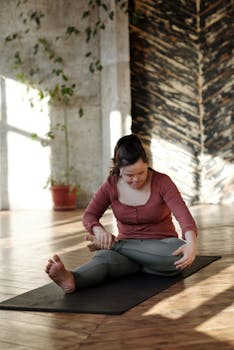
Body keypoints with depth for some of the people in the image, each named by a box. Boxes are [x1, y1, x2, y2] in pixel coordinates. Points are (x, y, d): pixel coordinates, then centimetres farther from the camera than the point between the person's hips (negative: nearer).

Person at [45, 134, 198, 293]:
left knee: (177, 254, -37)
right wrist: (100, 231, -31)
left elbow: (183, 215, -25)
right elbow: (89, 215, -6)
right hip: (128, 248, 1)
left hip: (161, 246, -1)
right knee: (106, 257, -34)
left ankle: (109, 243, -28)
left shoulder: (162, 182, -13)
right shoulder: (111, 185, -4)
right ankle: (71, 279, -65)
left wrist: (191, 244, -46)